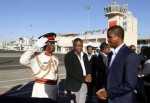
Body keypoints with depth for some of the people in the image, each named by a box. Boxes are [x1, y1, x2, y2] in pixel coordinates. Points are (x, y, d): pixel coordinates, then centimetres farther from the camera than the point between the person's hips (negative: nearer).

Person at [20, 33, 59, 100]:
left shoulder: (55, 59, 11)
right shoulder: (36, 57, -10)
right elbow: (23, 60, -28)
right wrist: (35, 48, -26)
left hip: (53, 89, 6)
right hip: (40, 89, -6)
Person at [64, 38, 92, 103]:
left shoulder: (84, 55, 12)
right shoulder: (69, 56, -8)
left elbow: (88, 67, 15)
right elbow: (70, 72, -15)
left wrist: (89, 75, -7)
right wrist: (83, 79, -16)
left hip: (84, 84, 6)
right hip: (74, 85, -6)